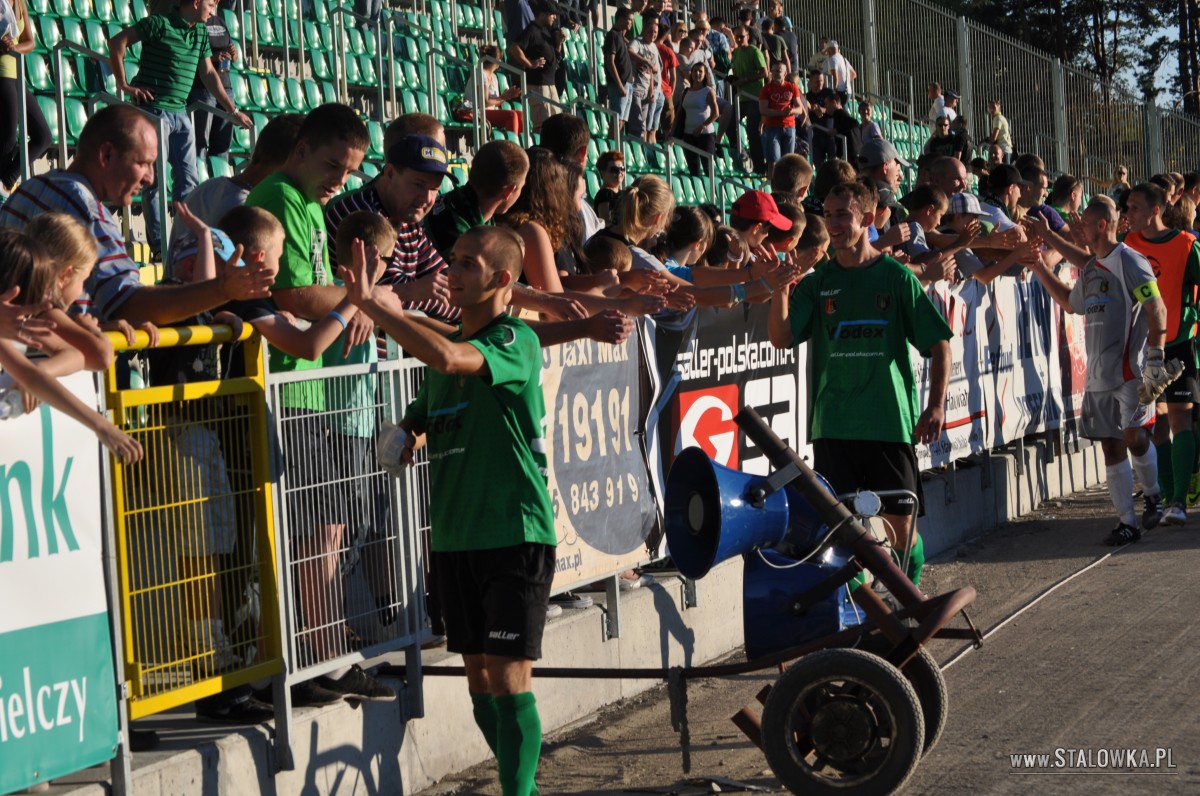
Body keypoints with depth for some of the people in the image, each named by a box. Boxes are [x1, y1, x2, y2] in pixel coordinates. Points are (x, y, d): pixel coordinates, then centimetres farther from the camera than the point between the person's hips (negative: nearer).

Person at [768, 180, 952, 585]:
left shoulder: (896, 277, 2)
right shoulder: (817, 284, 8)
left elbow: (938, 343, 3)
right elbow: (782, 337, -3)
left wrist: (936, 405, -6)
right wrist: (780, 288, -17)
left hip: (891, 421, -2)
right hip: (833, 425, 2)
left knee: (901, 525, 1)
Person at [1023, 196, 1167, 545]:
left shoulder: (1128, 261, -9)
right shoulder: (1091, 268, 16)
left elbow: (1157, 308, -12)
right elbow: (1071, 303, 34)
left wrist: (1155, 356, -17)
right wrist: (1038, 266, 29)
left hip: (1130, 371, -8)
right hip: (1099, 374, 8)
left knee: (1134, 437, -8)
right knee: (1111, 446, 5)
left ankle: (1152, 496, 18)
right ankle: (1127, 521, 8)